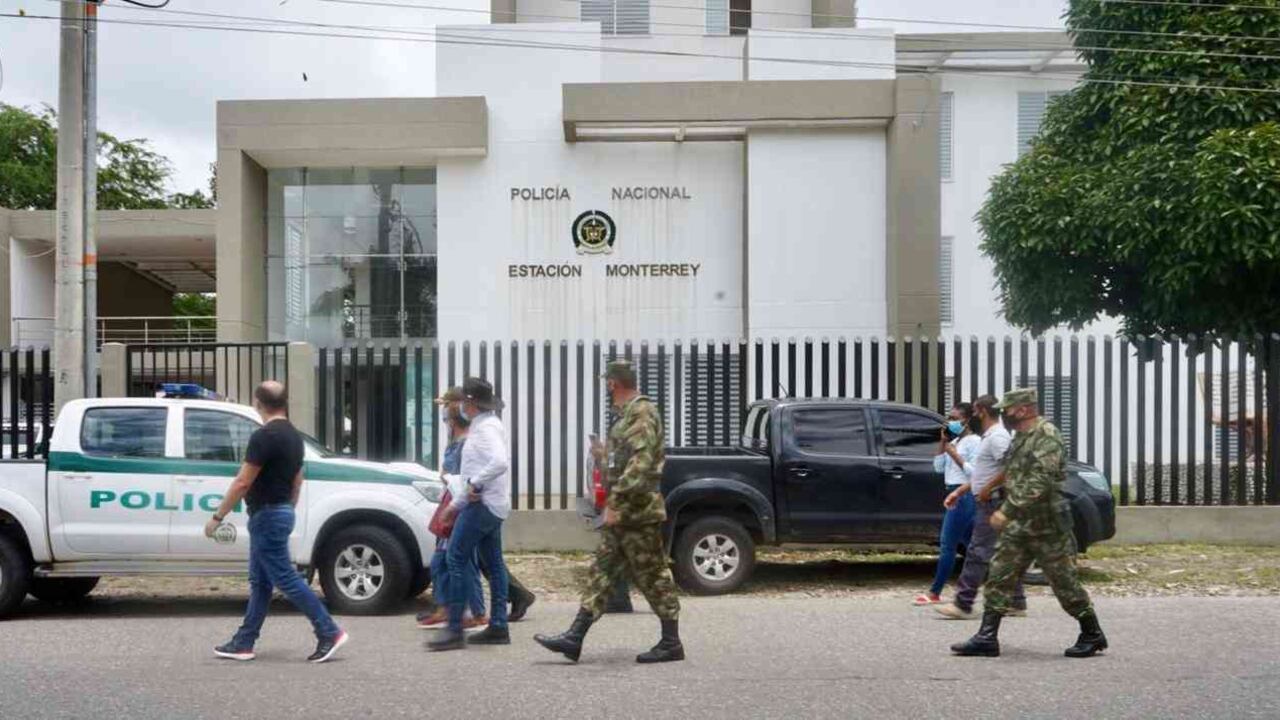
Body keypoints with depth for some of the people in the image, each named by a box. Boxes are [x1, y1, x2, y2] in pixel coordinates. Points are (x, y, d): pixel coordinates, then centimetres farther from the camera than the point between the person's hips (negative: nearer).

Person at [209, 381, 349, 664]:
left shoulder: (264, 436, -19)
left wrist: (217, 517, -14)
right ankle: (243, 643, 17)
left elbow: (242, 483, -20)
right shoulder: (293, 436, 10)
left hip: (267, 515, -10)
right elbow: (297, 480, 17)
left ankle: (330, 632, -7)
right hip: (282, 512, 10)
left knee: (286, 579, -6)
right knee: (260, 582, 12)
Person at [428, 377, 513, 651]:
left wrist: (475, 484, -23)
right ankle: (498, 627, 13)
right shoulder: (484, 426, 19)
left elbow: (499, 462, -32)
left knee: (457, 558, -11)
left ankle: (454, 630, -13)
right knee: (493, 563, 10)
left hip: (483, 504, -11)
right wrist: (457, 503, 24)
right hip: (491, 505, 11)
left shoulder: (486, 428, -14)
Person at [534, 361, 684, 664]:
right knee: (601, 572, 7)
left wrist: (616, 502, -27)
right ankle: (574, 638, 7)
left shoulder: (642, 412, -14)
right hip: (624, 514, 10)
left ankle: (671, 643, 7)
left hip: (637, 513, -10)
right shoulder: (628, 414, 17)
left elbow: (641, 462, -25)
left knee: (653, 576, -2)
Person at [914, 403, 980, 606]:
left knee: (948, 545, -6)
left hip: (964, 496, -9)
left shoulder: (974, 441, -9)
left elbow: (974, 472, -16)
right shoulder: (954, 442, 17)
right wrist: (942, 443, 6)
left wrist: (955, 455, -14)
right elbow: (938, 467, 14)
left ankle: (934, 593, -2)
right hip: (954, 495, 9)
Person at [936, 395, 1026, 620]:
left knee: (978, 553, -10)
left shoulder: (998, 437, -14)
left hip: (992, 502, -11)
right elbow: (980, 474, 27)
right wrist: (959, 492, 23)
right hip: (989, 503, 11)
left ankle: (963, 604, -10)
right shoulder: (989, 437, 20)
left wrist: (987, 490, -20)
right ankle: (1016, 603, 17)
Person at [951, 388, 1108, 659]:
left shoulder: (1047, 437, -16)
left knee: (1065, 583, 2)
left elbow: (1039, 484, -26)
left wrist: (1007, 511, -29)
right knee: (998, 578, 3)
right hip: (1018, 526, 9)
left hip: (1046, 527, -9)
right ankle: (987, 638, 4)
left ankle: (1092, 636, 17)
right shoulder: (1020, 437, 13)